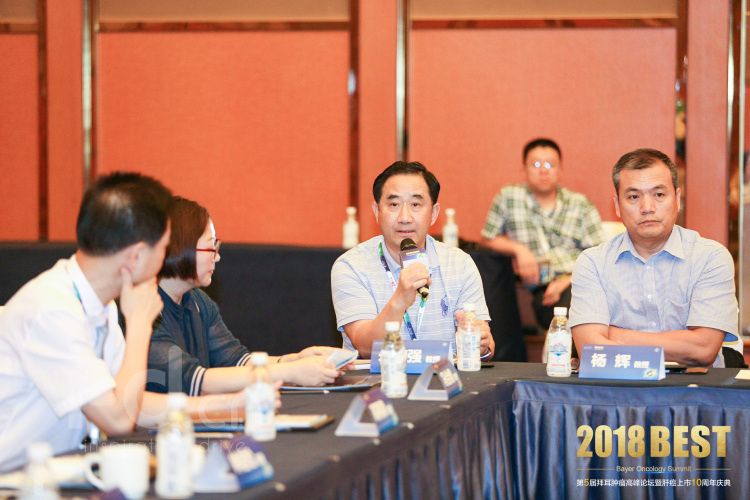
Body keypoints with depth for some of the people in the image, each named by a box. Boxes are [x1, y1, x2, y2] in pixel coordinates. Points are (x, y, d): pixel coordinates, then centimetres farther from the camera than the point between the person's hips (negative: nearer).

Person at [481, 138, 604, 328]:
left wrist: (570, 280, -10)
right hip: (543, 289, -2)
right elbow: (488, 239, 23)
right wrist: (517, 248, 2)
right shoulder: (508, 197, 13)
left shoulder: (580, 204, 14)